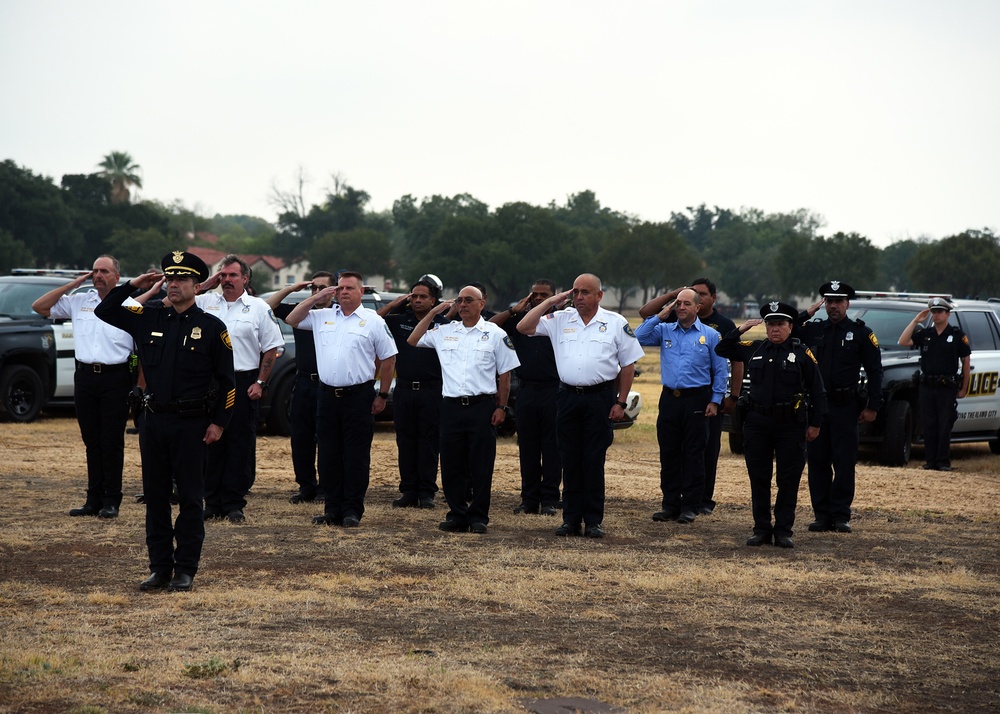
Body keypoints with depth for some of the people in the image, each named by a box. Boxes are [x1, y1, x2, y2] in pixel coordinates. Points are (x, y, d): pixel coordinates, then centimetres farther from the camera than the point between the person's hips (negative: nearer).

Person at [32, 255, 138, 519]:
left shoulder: (130, 306, -1)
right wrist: (74, 284, 3)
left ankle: (111, 501, 5)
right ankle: (94, 500, 15)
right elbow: (39, 307, 8)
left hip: (116, 378, -4)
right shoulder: (79, 302, 9)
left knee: (112, 442, -1)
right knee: (92, 442, 8)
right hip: (85, 376, 4)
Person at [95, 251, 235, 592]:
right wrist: (132, 285, 3)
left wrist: (219, 422, -7)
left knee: (190, 498, 2)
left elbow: (226, 379, -2)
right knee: (155, 497, 7)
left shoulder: (211, 327, -3)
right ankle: (160, 567, 15)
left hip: (192, 424, -4)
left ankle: (185, 570, 8)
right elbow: (104, 311, 13)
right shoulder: (148, 319, 7)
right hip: (153, 421, 4)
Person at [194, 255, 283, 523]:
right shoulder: (206, 302, 9)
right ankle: (212, 503, 12)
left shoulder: (259, 308, 3)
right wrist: (206, 284, 4)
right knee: (212, 442, 5)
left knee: (241, 445, 1)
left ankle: (234, 505, 7)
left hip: (243, 383, -2)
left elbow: (271, 348, 3)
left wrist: (260, 383, -4)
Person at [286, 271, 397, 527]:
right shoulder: (322, 316, 11)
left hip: (358, 396, -4)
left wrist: (382, 395, 1)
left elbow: (388, 359, 2)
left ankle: (352, 511, 4)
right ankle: (332, 509, 14)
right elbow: (291, 320, 16)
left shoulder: (373, 321, 0)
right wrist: (314, 298, 6)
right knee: (328, 455, 7)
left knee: (356, 457, -1)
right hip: (327, 395, 4)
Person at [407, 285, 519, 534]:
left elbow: (505, 374, 5)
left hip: (482, 406, -3)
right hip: (451, 407, 3)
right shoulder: (444, 331, 12)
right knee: (451, 465, 5)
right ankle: (457, 515, 13)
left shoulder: (495, 335, 4)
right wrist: (433, 313, 11)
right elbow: (412, 341, 17)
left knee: (481, 466, -1)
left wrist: (501, 406, -2)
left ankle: (478, 517, 7)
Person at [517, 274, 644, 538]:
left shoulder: (616, 323, 3)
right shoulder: (559, 320, 7)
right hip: (568, 397, 3)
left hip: (600, 397, -2)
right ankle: (571, 519, 11)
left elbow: (628, 365, 5)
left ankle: (594, 521, 5)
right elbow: (523, 327, 1)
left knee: (594, 461, -1)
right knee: (570, 461, 5)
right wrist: (552, 301, 0)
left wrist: (620, 402, -1)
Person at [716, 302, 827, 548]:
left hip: (791, 425, -3)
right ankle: (761, 529, 14)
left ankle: (784, 531, 9)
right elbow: (722, 349, 17)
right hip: (757, 424, 3)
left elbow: (817, 391, 1)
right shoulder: (754, 349, 8)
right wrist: (740, 329, 2)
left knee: (788, 481, 2)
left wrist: (815, 423, -3)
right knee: (759, 479, 6)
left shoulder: (802, 353, -1)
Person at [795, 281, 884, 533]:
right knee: (817, 462, 4)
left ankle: (841, 516, 4)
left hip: (845, 407, -3)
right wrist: (807, 313, 2)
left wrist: (873, 406, -5)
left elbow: (874, 371, 2)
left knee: (844, 463, -1)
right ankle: (822, 515, 10)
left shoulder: (861, 333, 3)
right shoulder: (813, 330, 10)